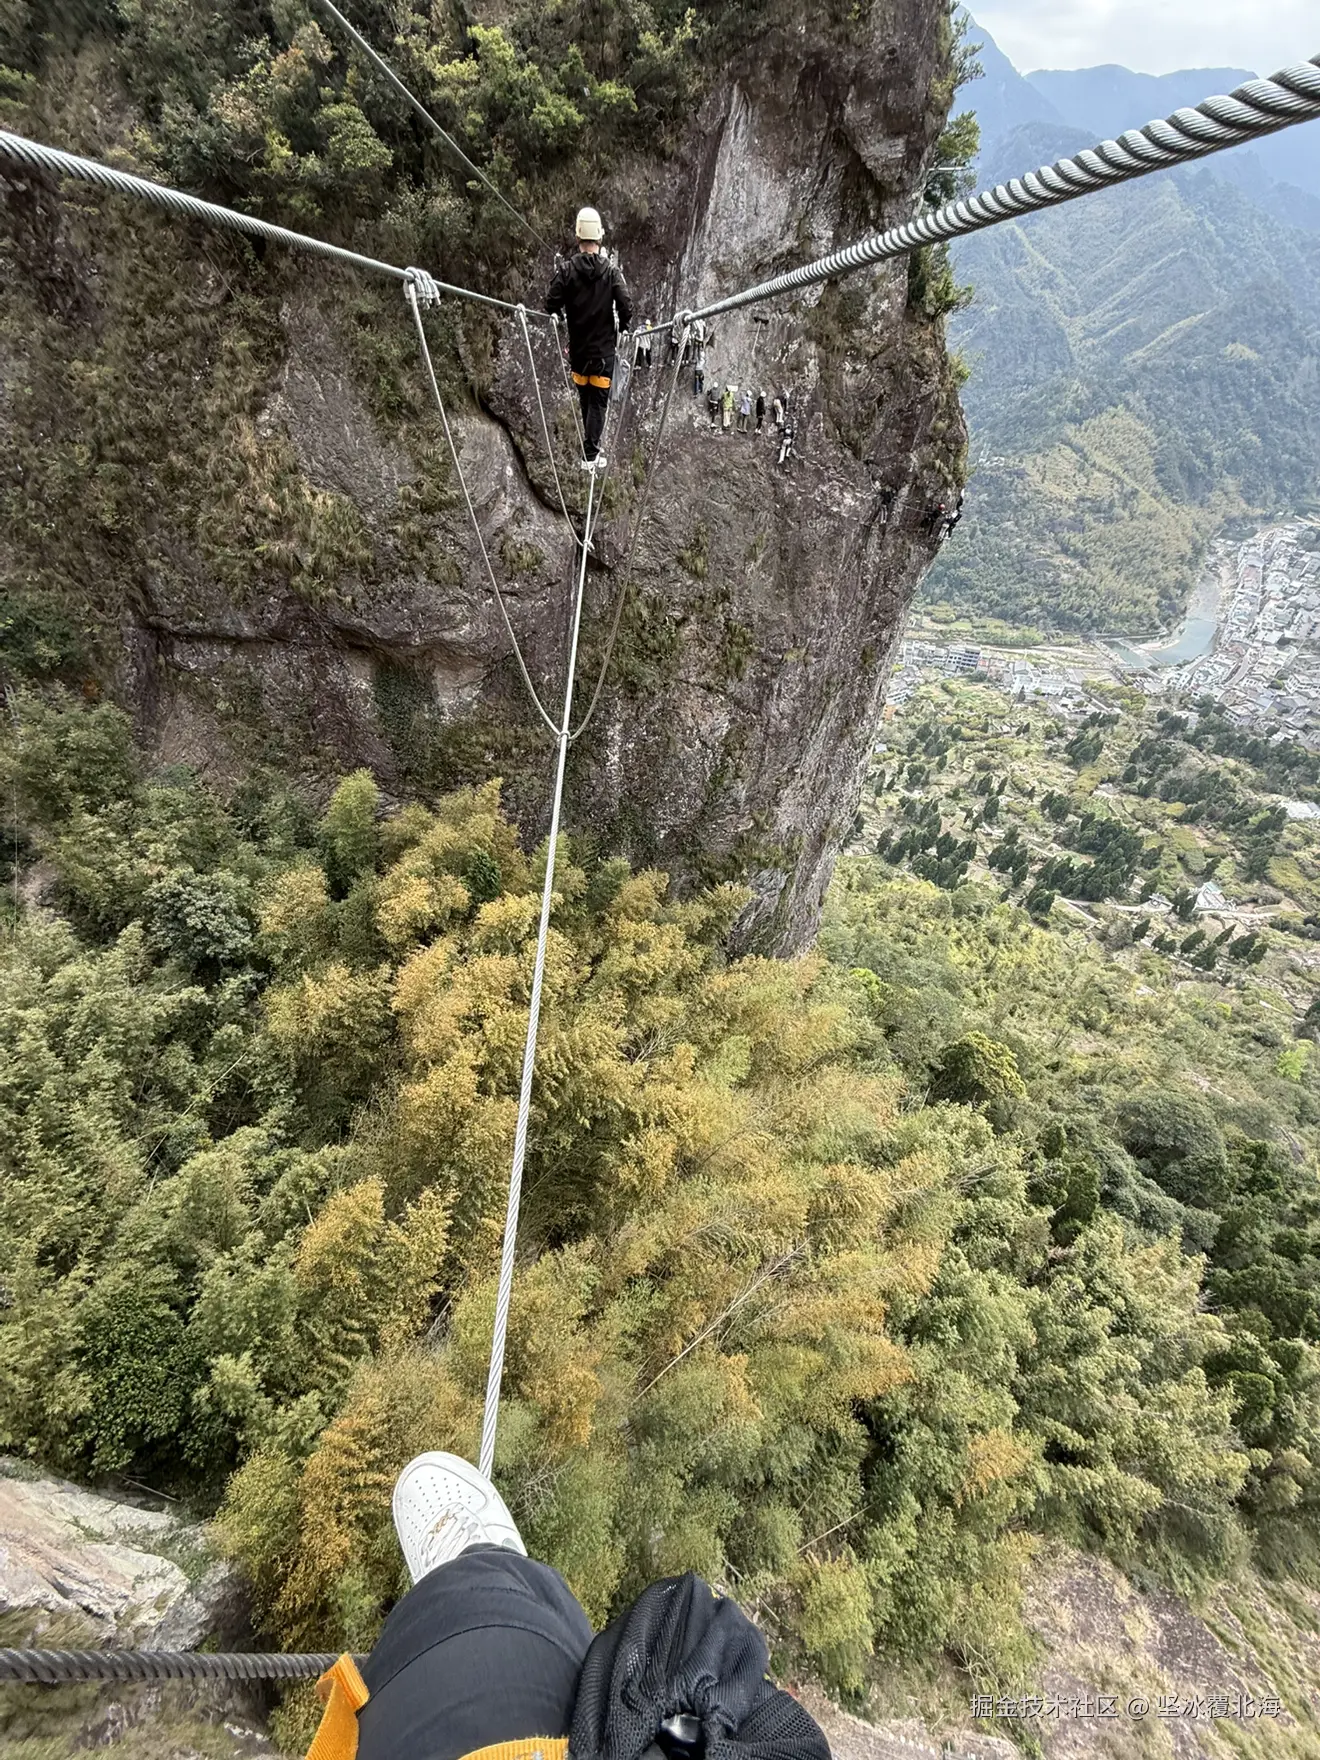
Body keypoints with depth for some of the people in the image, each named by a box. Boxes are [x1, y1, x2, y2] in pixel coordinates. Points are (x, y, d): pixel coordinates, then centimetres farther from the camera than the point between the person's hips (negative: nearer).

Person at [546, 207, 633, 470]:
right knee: (599, 401, 2)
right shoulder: (611, 271, -9)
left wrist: (562, 319, 11)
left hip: (577, 346, 2)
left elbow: (551, 305, -9)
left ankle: (591, 447, 29)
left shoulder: (567, 269, -7)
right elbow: (626, 306, -14)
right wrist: (621, 327, 6)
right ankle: (590, 455, -5)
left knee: (585, 399, 17)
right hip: (604, 347, -2)